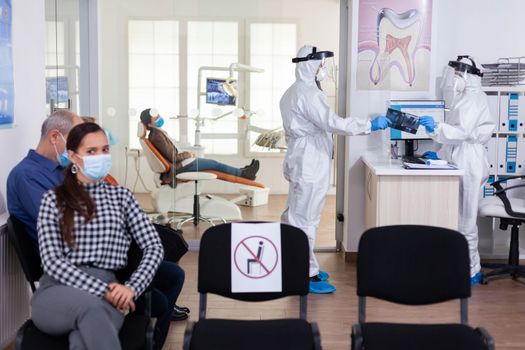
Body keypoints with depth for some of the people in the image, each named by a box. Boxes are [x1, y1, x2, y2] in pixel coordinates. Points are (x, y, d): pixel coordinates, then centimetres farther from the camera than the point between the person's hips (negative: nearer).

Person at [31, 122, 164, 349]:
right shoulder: (53, 199, 11)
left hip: (106, 293, 1)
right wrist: (102, 290, -15)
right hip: (58, 289, -1)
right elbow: (52, 260, -2)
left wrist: (132, 288, -10)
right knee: (92, 307, -39)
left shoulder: (121, 196, 18)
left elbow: (154, 247, 10)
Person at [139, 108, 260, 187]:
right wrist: (186, 155, -8)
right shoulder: (157, 136, -23)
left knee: (214, 163, 12)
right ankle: (243, 174, 9)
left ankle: (241, 172, 18)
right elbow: (172, 157, -24)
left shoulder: (157, 133, 9)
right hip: (179, 166, -10)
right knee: (215, 164, -2)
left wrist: (184, 154, 3)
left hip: (179, 162, 10)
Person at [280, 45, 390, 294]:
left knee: (295, 216, 15)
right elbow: (332, 123, -25)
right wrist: (370, 125, -19)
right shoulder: (308, 93, -17)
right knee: (305, 219, -6)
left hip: (301, 161, 11)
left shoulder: (292, 92, 16)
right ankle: (306, 276, -1)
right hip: (310, 164, -11)